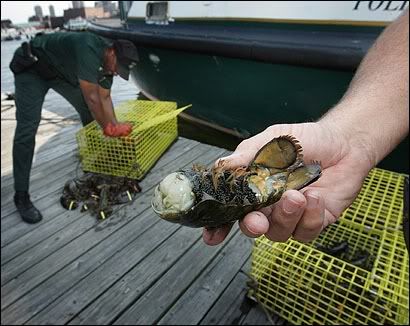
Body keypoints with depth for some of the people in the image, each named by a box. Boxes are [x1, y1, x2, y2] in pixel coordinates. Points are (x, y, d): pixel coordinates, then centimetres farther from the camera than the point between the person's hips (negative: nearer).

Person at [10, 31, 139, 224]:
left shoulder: (107, 60, -11)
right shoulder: (89, 50, -38)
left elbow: (104, 98, -8)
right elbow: (92, 98, -36)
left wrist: (116, 127, -19)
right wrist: (109, 129, -24)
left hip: (61, 71, 8)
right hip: (31, 69, -8)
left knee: (89, 111, 5)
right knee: (27, 128, -17)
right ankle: (21, 196, -13)